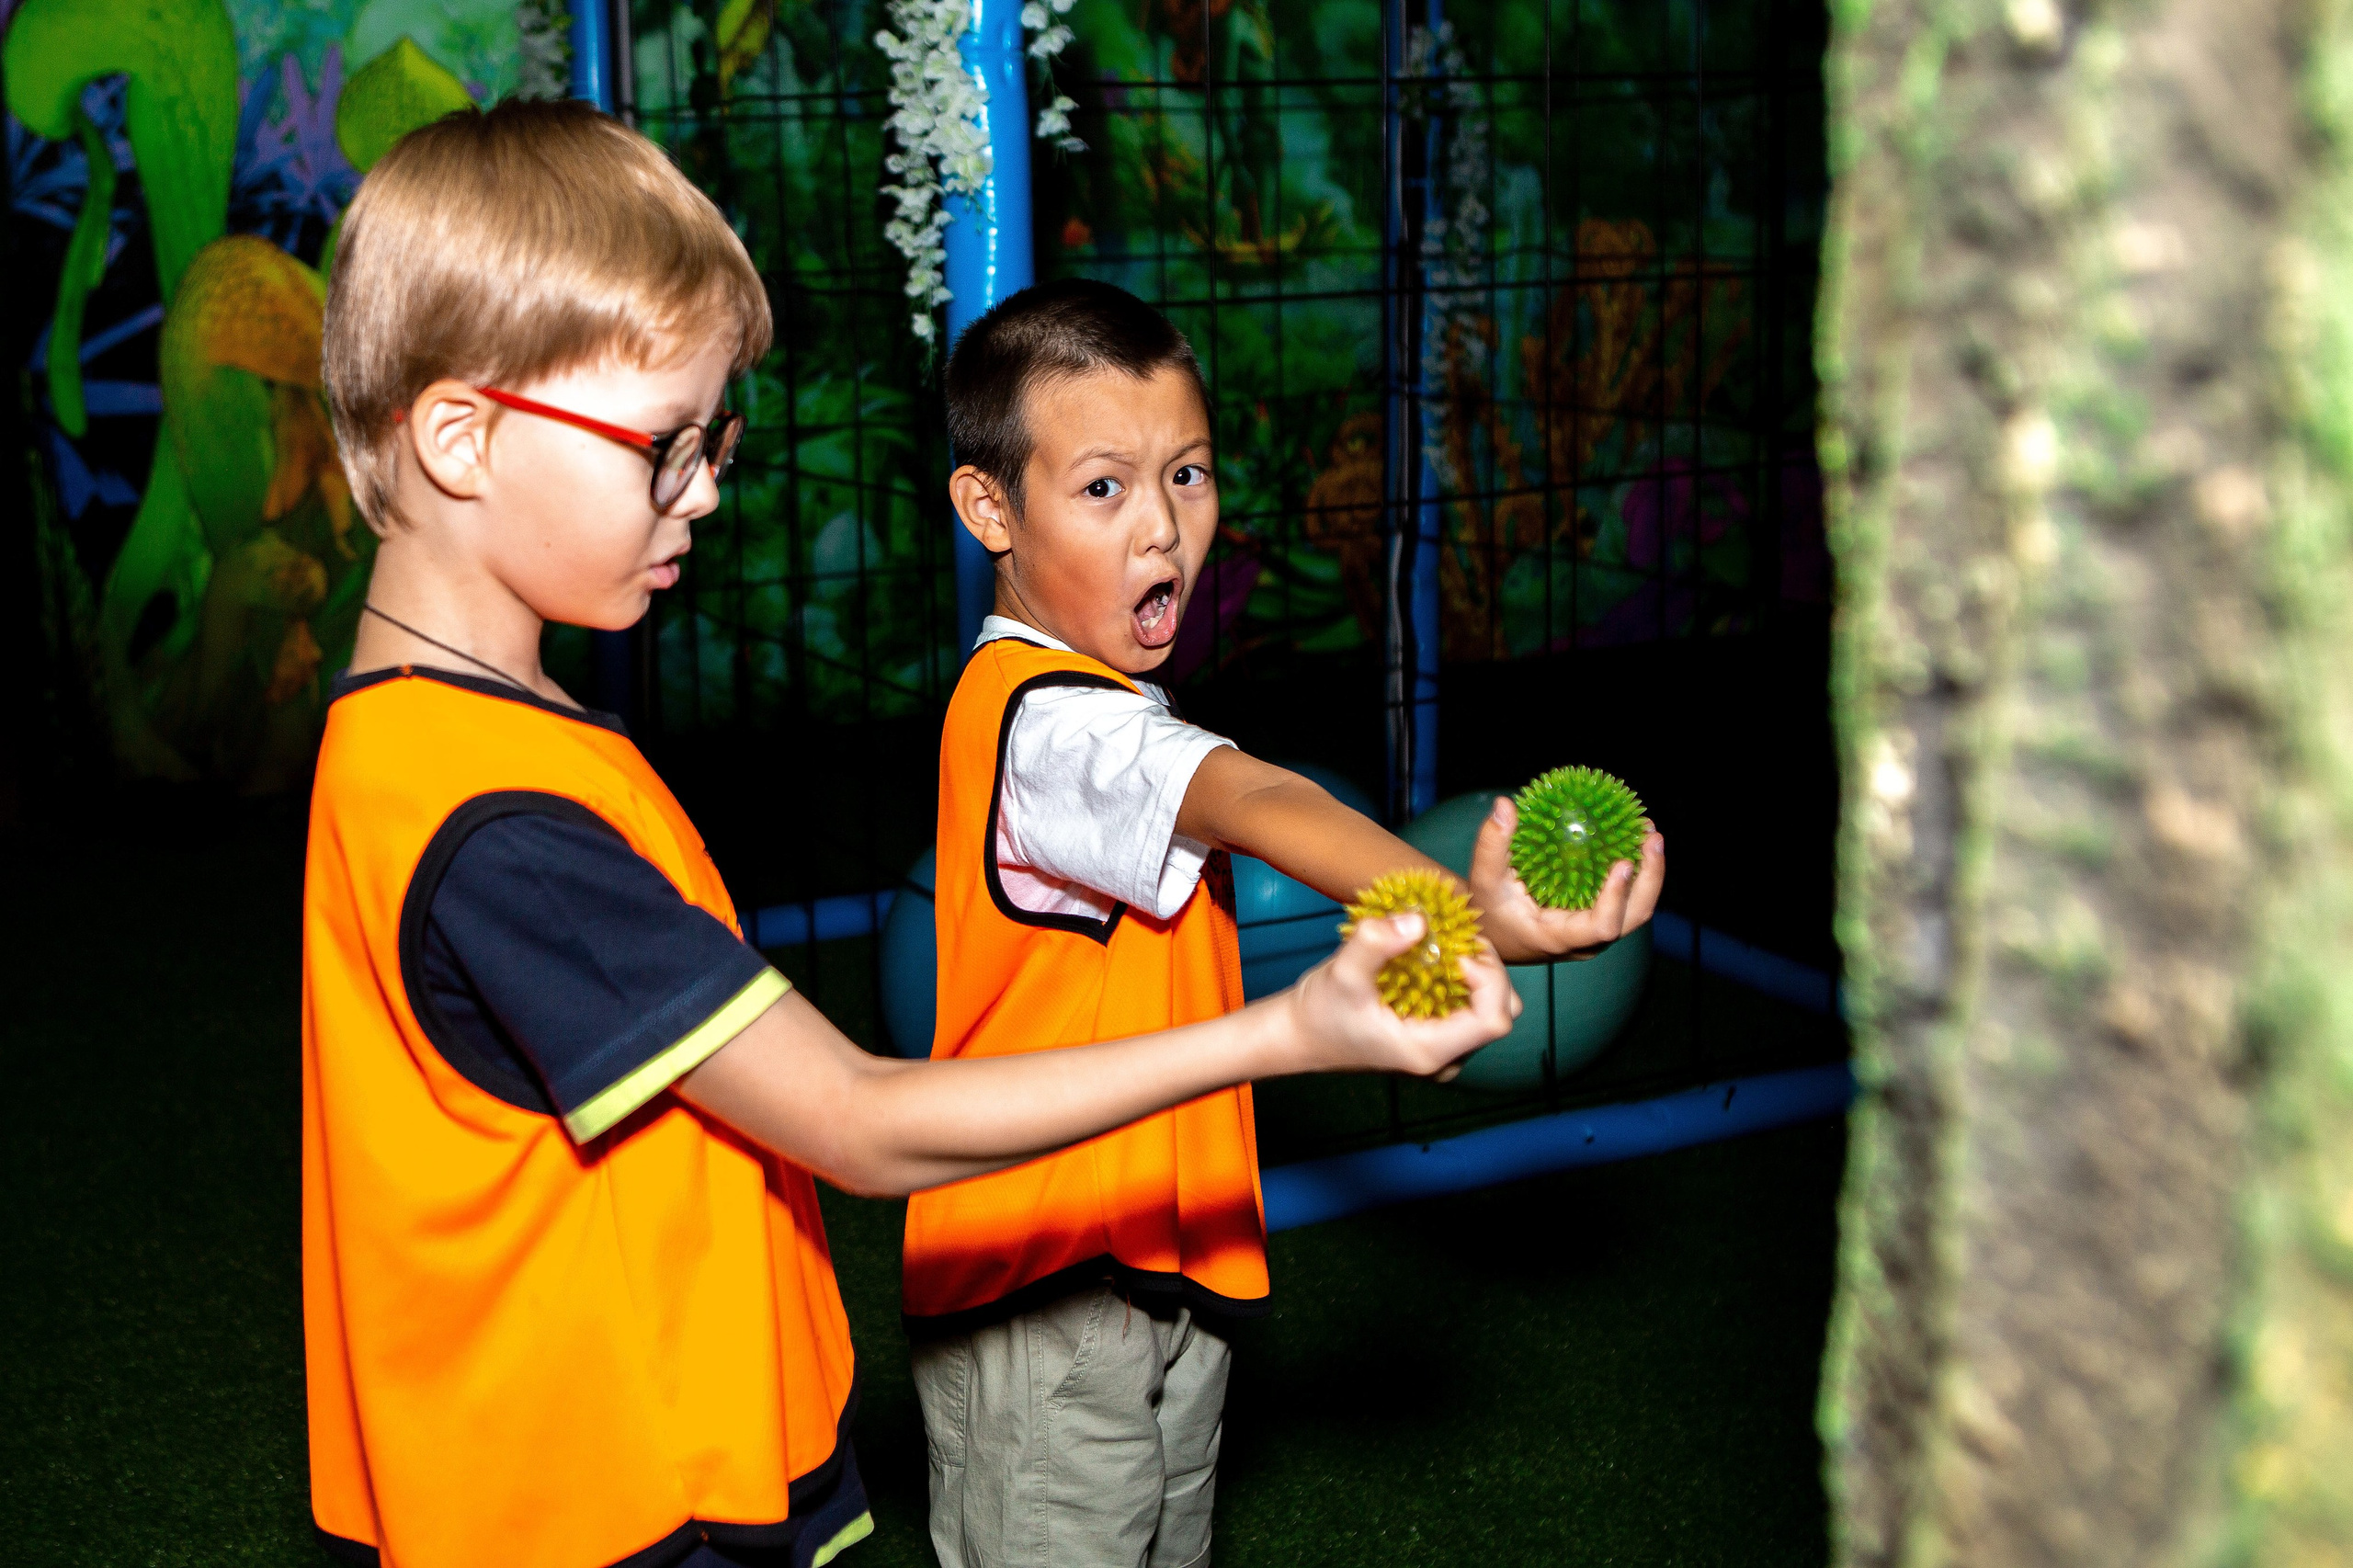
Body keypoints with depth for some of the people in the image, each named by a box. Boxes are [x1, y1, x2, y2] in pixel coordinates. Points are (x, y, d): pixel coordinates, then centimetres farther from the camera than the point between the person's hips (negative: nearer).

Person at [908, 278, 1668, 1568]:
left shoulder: (1100, 701, 10)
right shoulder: (1042, 719, -25)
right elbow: (1256, 806, -43)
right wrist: (1462, 917, -57)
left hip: (1160, 1259, 10)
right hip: (1047, 1288, -10)